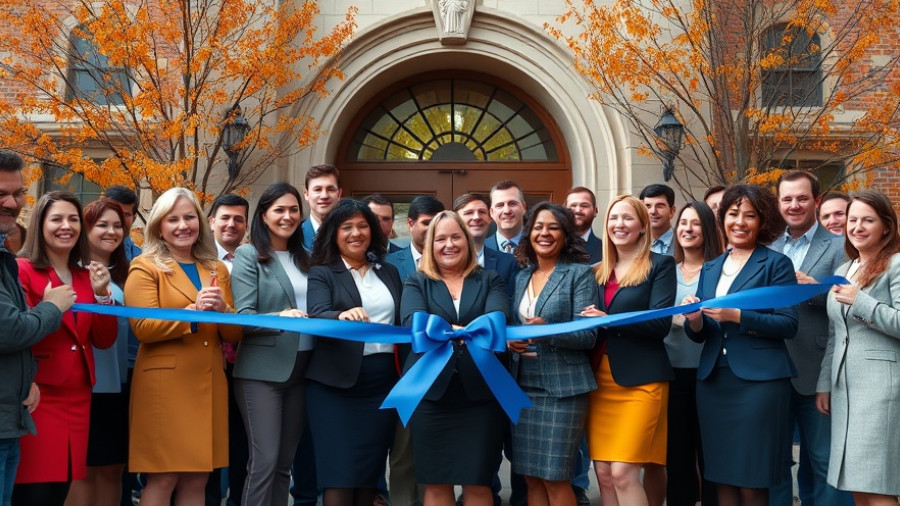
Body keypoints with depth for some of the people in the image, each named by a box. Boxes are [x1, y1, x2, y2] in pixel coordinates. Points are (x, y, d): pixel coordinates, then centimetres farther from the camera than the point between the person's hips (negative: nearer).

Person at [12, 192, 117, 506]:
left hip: (77, 397, 6)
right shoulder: (22, 270, -4)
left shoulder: (86, 276, 14)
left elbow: (104, 340, 6)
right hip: (38, 396, -6)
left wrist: (102, 294, -5)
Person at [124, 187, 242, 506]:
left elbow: (235, 333, 12)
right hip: (164, 384, -5)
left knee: (197, 480, 7)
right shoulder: (145, 267, 1)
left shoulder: (218, 270, 16)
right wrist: (193, 311, -19)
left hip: (209, 383, 5)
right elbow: (143, 328, -11)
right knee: (162, 478, -5)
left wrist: (223, 311, -9)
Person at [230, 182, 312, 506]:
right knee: (264, 461, -8)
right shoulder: (249, 255, -4)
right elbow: (243, 315, -13)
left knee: (284, 463, 11)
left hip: (300, 368, 6)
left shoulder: (303, 258, 14)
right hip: (262, 370, -6)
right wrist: (280, 317, -29)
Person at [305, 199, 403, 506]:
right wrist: (342, 315, -39)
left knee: (370, 471, 8)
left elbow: (402, 321, 15)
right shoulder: (322, 273, 0)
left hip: (383, 381, 4)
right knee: (340, 474, -4)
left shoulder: (389, 273, 14)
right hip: (336, 382, -4)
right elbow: (317, 315, -17)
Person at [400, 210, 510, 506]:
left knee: (477, 482, 4)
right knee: (436, 482, 6)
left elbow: (499, 317, -9)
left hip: (481, 391, 0)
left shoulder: (489, 280, 10)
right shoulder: (417, 282, 9)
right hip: (431, 391, 0)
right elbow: (412, 321, -10)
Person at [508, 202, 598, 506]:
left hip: (562, 386, -6)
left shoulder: (580, 273, -5)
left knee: (554, 477, -5)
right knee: (531, 477, 8)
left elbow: (588, 335, -11)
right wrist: (509, 339, -6)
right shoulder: (522, 277, 13)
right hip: (523, 385, 6)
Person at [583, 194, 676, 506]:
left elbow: (660, 323, -12)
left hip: (641, 379, -5)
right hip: (601, 379, 5)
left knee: (623, 472, -12)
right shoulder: (598, 272, 16)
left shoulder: (661, 265, 0)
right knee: (604, 473, 4)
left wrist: (609, 320, -20)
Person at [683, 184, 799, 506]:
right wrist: (695, 321, -9)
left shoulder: (776, 264, 0)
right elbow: (699, 335, 13)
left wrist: (736, 316, -20)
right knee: (721, 478, 8)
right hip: (713, 381, 5)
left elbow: (789, 325, -9)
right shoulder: (710, 269, 15)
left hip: (758, 380, -5)